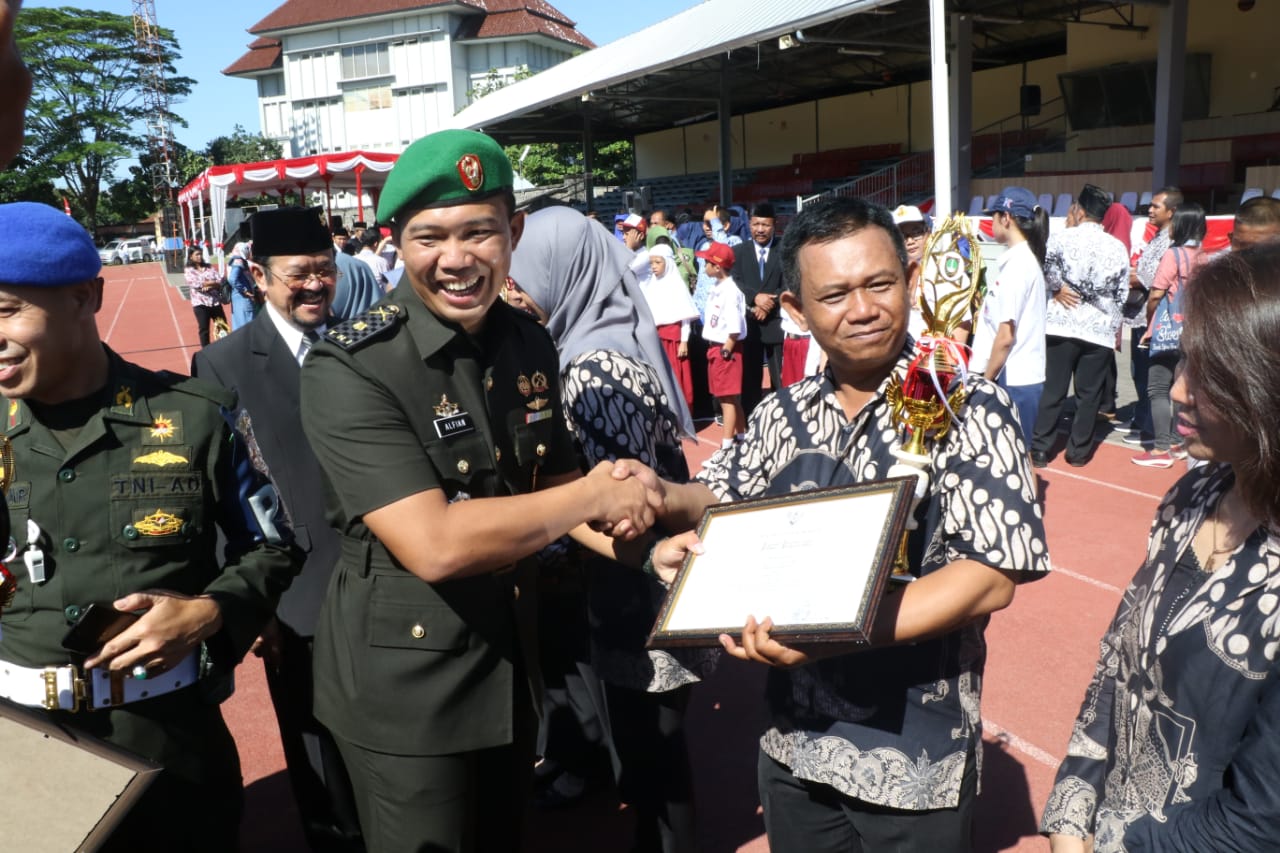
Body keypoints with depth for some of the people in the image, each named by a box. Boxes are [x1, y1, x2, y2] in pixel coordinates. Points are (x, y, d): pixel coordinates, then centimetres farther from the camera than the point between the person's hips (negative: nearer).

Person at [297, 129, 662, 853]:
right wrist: (593, 497, -22)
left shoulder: (531, 343, -2)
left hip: (512, 664, 6)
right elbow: (434, 544, -32)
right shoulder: (349, 369, -23)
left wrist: (628, 537, -9)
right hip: (403, 688, -6)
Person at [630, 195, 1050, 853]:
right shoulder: (785, 415, 2)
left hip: (916, 758, -4)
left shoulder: (967, 410, -12)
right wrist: (668, 500, -8)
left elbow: (992, 577, -19)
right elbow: (720, 494, 16)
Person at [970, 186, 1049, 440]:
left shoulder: (1015, 264, -15)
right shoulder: (1028, 258, 13)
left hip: (1012, 381, -9)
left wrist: (985, 381, -11)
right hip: (1025, 377, 9)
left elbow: (1006, 336, -17)